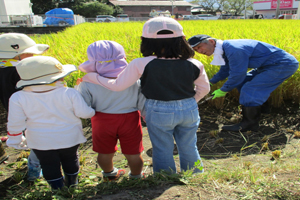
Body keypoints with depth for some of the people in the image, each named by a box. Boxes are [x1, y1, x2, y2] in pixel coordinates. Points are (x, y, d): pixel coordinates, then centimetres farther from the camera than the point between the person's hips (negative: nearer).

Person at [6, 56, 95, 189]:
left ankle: (58, 189, 37)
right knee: (70, 159, 24)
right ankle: (71, 184, 46)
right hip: (69, 138, 1)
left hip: (41, 142, 0)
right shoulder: (69, 93, -23)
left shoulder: (18, 98, -17)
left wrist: (16, 140, 7)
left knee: (49, 165, 21)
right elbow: (85, 113, -18)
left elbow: (15, 124, -11)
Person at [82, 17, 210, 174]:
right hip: (189, 110, 4)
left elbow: (117, 86, -14)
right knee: (189, 148, 23)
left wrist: (91, 76, 1)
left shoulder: (142, 64, -18)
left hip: (159, 112, -3)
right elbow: (204, 89, 4)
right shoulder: (193, 65, -8)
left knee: (162, 151, 17)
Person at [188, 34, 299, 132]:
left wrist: (223, 90, -11)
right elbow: (225, 70, 15)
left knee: (249, 90, -16)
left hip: (284, 65, -10)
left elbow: (238, 74, -24)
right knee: (241, 83, 12)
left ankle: (250, 124, -2)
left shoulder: (234, 49, -29)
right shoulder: (225, 49, 3)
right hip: (269, 64, 10)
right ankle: (253, 110, 23)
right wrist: (210, 83, 6)